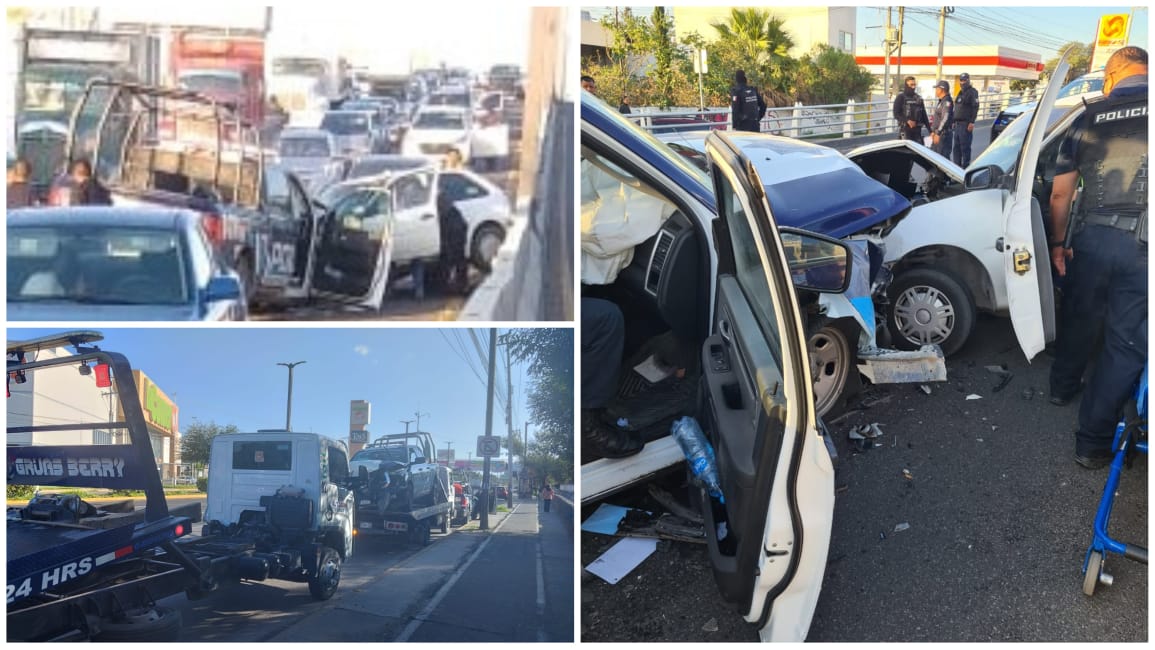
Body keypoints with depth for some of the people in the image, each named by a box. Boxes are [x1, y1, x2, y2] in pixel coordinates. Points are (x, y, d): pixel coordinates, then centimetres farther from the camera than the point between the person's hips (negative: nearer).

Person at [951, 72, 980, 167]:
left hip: (966, 124, -9)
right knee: (956, 147, 10)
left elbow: (975, 108, -15)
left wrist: (972, 122, -22)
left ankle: (965, 167, -3)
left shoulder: (972, 92, -7)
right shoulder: (961, 92, 20)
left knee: (965, 147, -7)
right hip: (957, 123, 9)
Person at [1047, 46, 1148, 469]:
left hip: (1093, 238, 3)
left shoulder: (1088, 119, 6)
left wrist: (1058, 242, 21)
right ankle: (1093, 440, 12)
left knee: (1079, 320, 26)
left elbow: (1060, 195, 10)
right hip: (1142, 245, -3)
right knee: (1126, 343, 7)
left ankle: (1063, 386, 48)